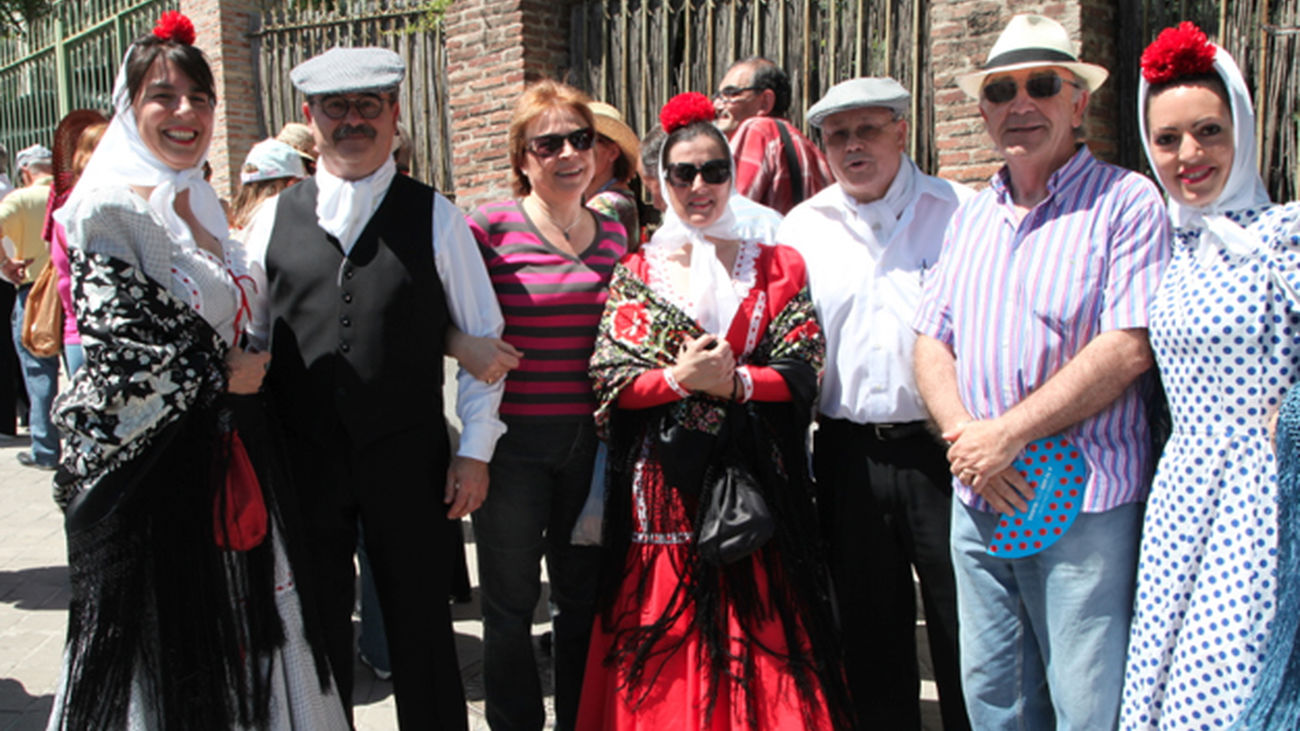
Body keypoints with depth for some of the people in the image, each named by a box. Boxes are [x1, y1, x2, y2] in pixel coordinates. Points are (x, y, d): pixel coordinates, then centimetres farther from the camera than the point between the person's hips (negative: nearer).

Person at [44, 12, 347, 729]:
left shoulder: (201, 208, 12)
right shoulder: (107, 211, -13)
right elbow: (120, 352, -22)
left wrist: (244, 369, 5)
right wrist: (224, 376, -10)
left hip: (227, 465, 8)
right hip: (146, 473, -7)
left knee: (236, 635, 14)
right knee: (157, 652, 5)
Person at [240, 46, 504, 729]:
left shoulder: (434, 217, 1)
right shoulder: (273, 218, 7)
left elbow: (482, 335, 3)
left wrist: (475, 450, -2)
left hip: (408, 461, -1)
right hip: (301, 462, 2)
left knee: (421, 628, 8)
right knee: (315, 629, 13)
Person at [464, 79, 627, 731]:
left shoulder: (613, 233, 8)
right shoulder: (489, 226, -8)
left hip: (590, 438, 4)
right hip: (511, 440, -4)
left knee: (583, 597, 16)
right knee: (510, 603, 9)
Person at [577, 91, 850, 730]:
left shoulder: (777, 266, 8)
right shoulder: (636, 273, 8)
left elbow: (803, 370, 0)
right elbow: (609, 379, 1)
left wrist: (735, 383, -16)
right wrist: (678, 379, -15)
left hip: (754, 479, 0)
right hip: (664, 485, 0)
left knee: (761, 637, 2)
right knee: (668, 647, 3)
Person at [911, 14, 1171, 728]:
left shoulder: (1126, 202, -6)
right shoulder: (970, 217, 14)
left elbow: (1127, 348, -16)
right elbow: (931, 341, 10)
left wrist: (1006, 435, -16)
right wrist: (966, 437, -9)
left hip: (1081, 506, -6)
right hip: (977, 500, 6)